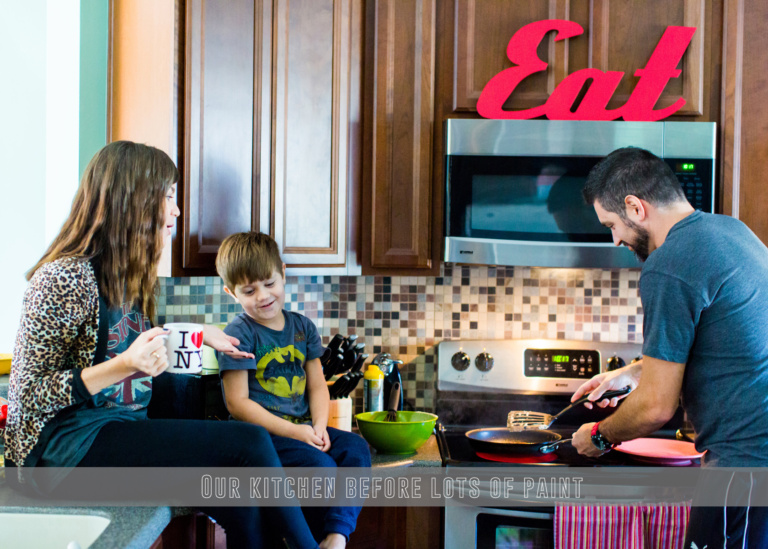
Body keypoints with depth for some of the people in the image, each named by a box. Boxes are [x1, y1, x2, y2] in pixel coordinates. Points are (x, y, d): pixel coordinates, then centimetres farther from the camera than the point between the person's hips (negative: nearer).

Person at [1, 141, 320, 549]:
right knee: (250, 444, -21)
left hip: (119, 431, 8)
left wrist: (199, 335, 25)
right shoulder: (64, 278, -13)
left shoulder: (126, 277, 13)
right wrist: (123, 366, -26)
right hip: (62, 449, -8)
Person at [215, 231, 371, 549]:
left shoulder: (303, 327, 13)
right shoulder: (239, 334, -6)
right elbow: (237, 403, -10)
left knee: (355, 448, -18)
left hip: (301, 428, 6)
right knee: (319, 464, -28)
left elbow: (317, 385, 15)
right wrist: (294, 431, -16)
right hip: (260, 432, -6)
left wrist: (318, 427, -6)